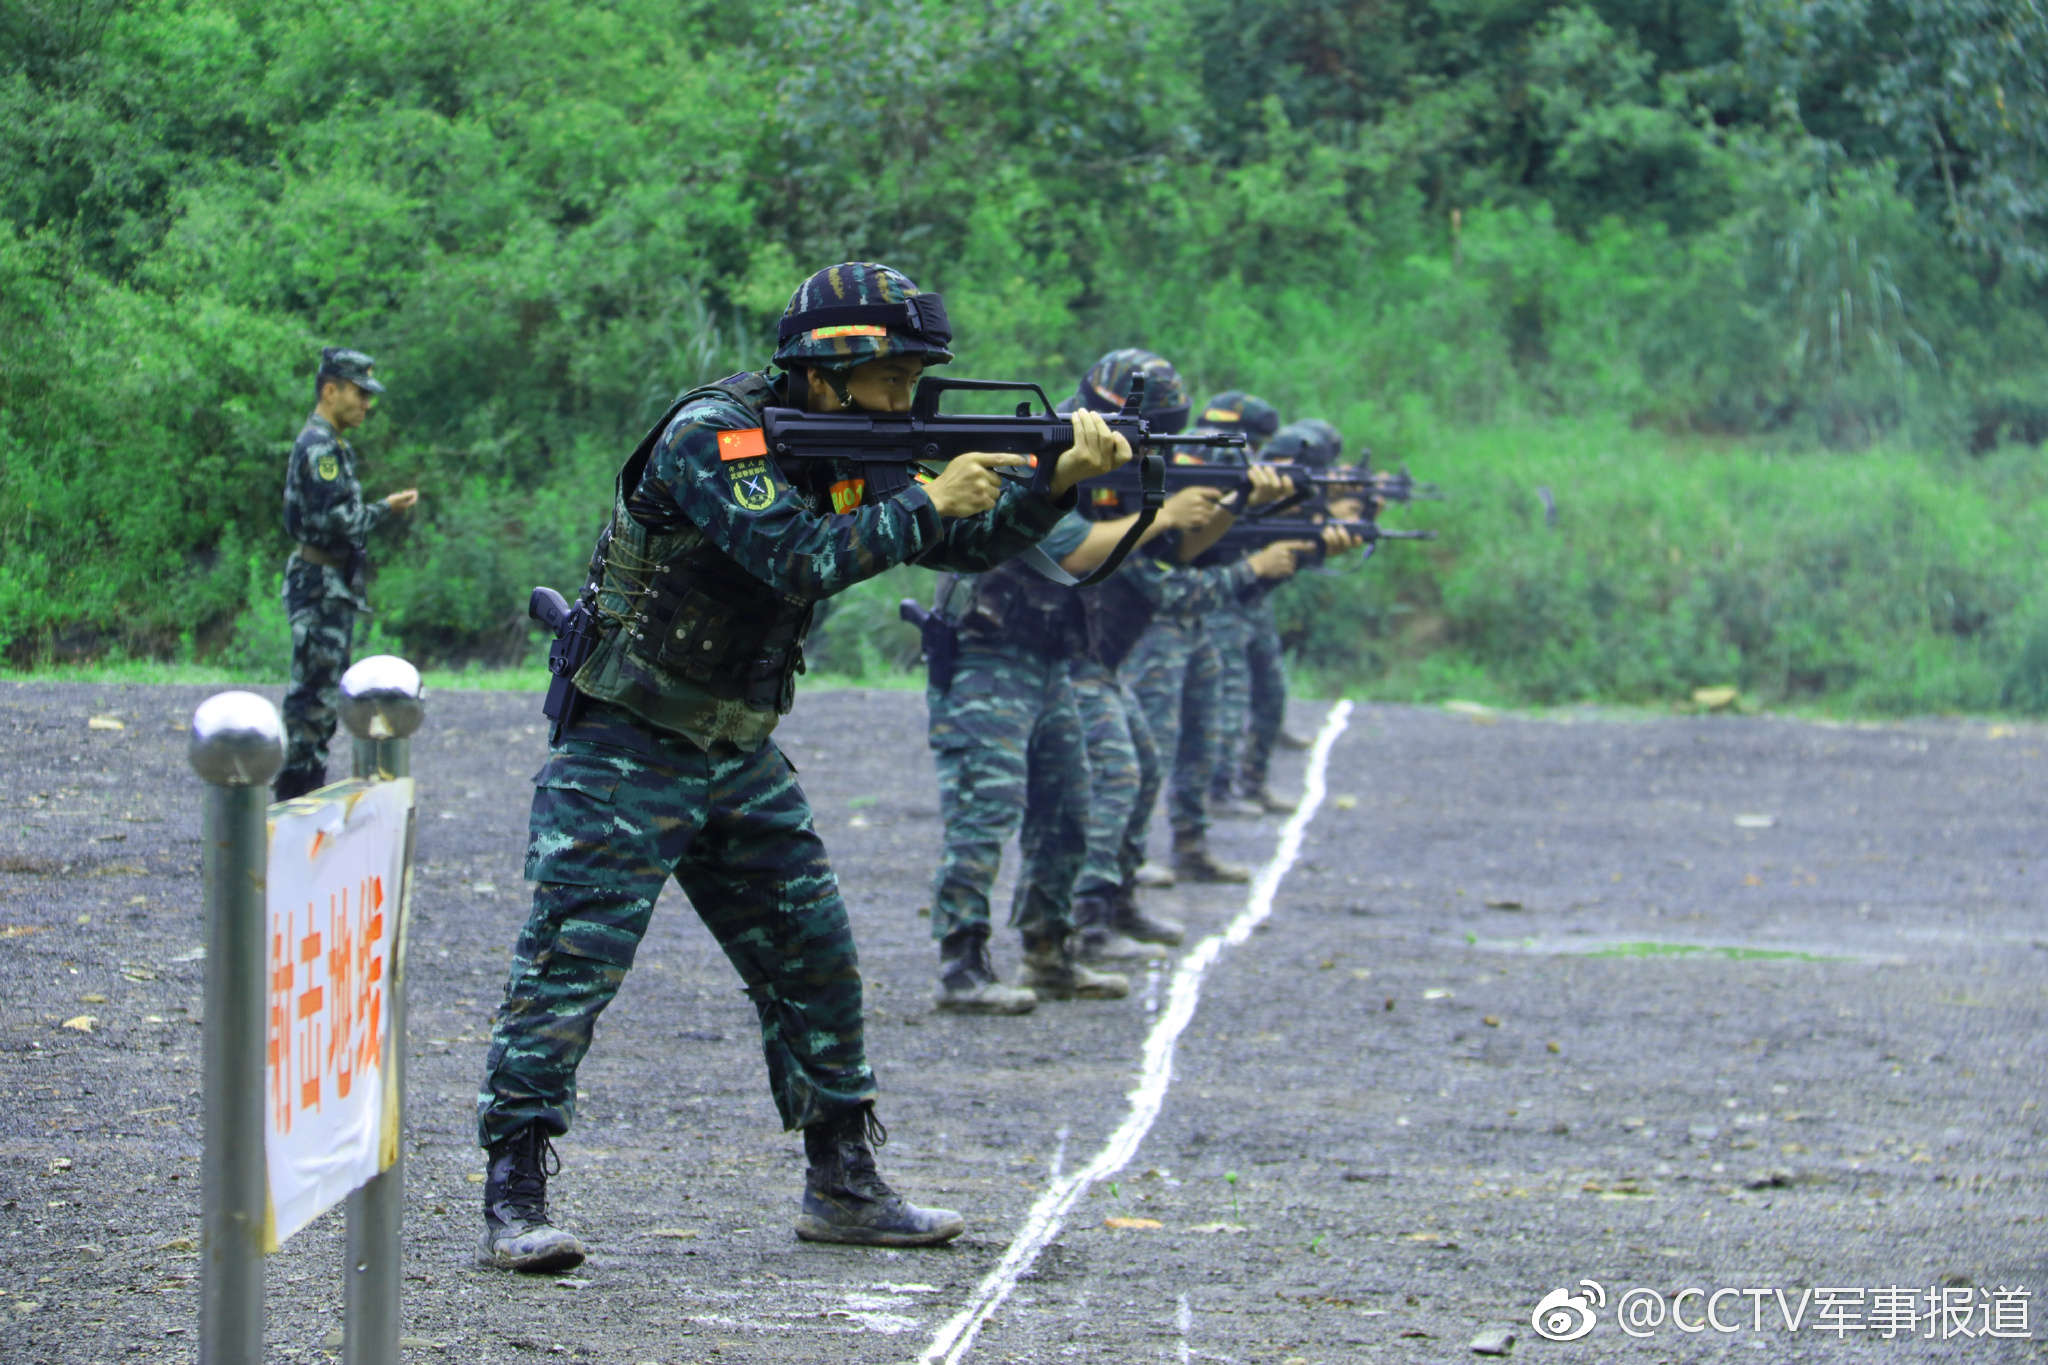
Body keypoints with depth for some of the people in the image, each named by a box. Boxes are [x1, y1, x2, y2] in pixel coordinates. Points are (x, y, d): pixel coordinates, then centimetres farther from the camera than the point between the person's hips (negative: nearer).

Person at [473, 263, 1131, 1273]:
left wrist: (1058, 483, -8)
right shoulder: (714, 434, -19)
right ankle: (513, 1205, -12)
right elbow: (800, 560, -31)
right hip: (624, 755, -8)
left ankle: (843, 1188, 20)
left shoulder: (847, 453, 6)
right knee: (571, 965, -12)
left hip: (737, 759, 8)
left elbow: (963, 546, 7)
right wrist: (929, 504, -25)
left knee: (815, 961, 9)